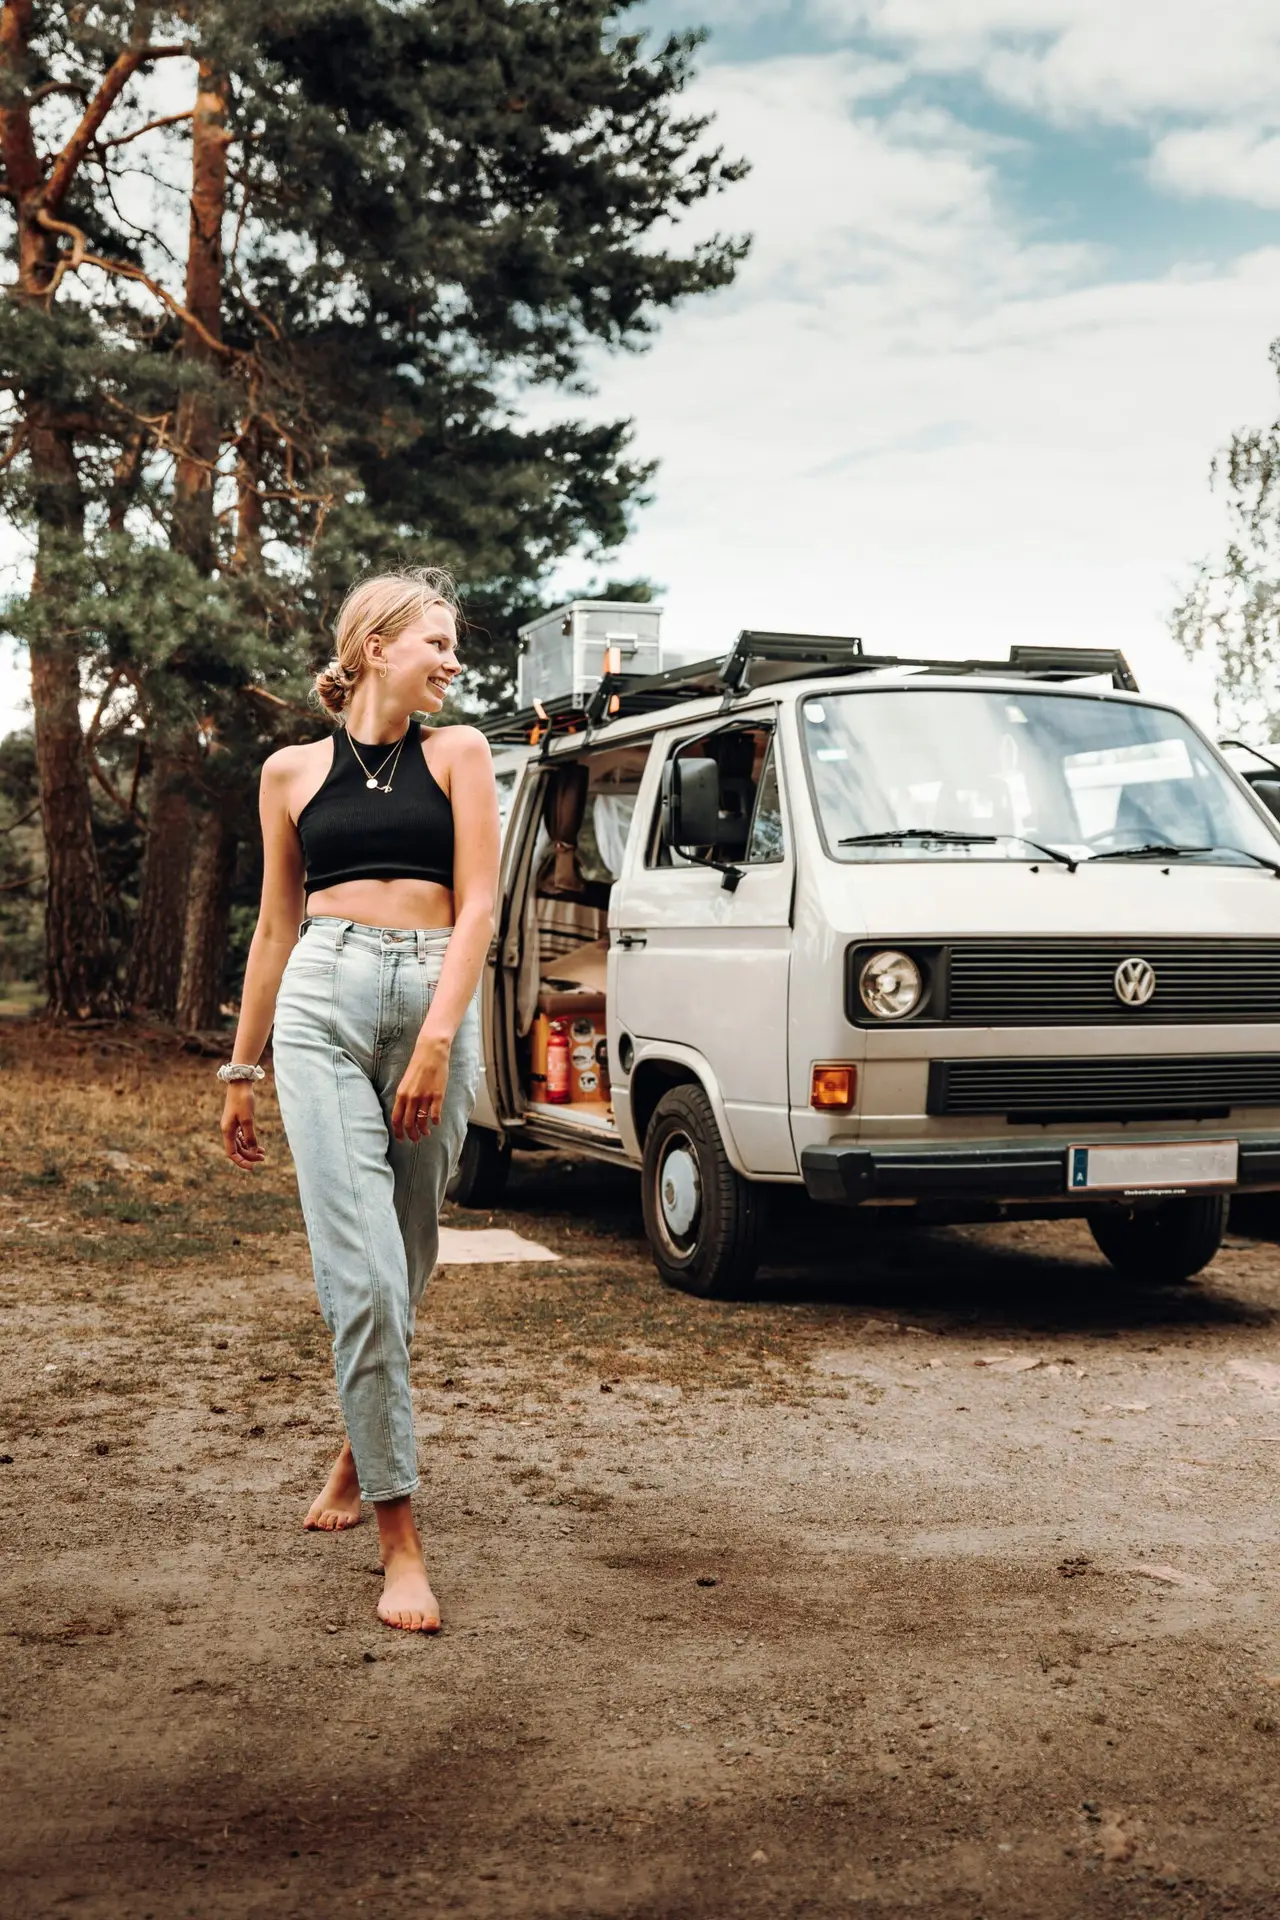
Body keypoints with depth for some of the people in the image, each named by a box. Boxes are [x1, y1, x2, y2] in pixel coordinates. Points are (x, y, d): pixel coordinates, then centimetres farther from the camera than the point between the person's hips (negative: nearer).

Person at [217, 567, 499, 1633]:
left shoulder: (457, 754, 10)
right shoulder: (294, 772, 13)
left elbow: (477, 908, 2)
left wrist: (438, 1043, -11)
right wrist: (241, 1070, 19)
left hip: (434, 1004, 1)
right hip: (323, 1000, -1)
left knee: (401, 1267, 9)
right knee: (361, 1272, -11)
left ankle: (361, 1449, 35)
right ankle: (401, 1536, -6)